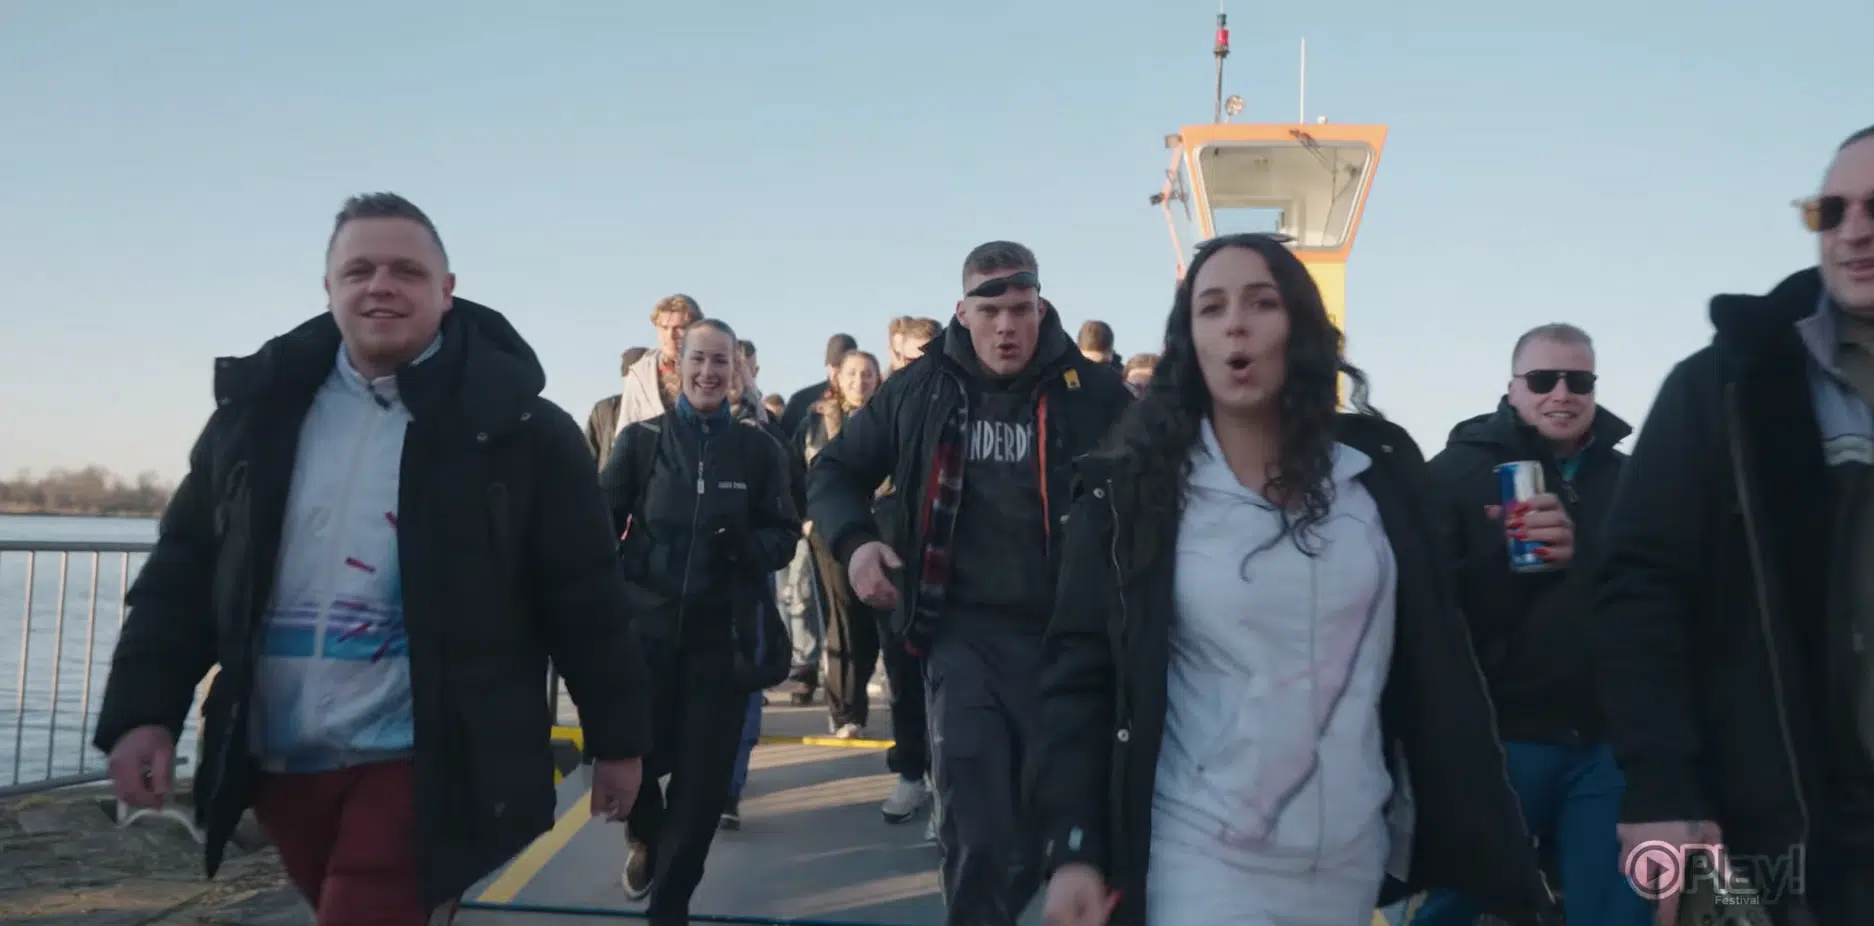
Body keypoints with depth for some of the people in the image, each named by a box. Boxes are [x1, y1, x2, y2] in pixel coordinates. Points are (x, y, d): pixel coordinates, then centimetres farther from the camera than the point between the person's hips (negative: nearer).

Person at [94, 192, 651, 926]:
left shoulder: (517, 427, -7)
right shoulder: (259, 409, 6)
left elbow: (584, 598, -4)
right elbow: (183, 572, 9)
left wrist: (616, 738, -2)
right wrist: (143, 709, 0)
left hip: (423, 763, -5)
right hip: (278, 759, 5)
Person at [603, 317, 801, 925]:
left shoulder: (760, 449, 1)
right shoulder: (642, 440, 1)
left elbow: (785, 537, 3)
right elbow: (601, 525, 0)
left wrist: (745, 545, -17)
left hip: (725, 635, 0)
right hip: (646, 626, 0)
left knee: (703, 780, 5)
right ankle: (644, 838, 38)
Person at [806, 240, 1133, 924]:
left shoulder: (1094, 393, -2)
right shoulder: (920, 390, 2)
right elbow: (834, 471, 13)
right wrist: (853, 539, -6)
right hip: (964, 635, 0)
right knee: (978, 842, -5)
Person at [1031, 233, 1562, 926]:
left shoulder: (1380, 468, 1)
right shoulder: (1132, 489, -6)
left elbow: (1433, 649, 9)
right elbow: (1080, 672, -7)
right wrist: (1074, 850, -13)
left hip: (1350, 855, 4)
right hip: (1200, 856, -3)